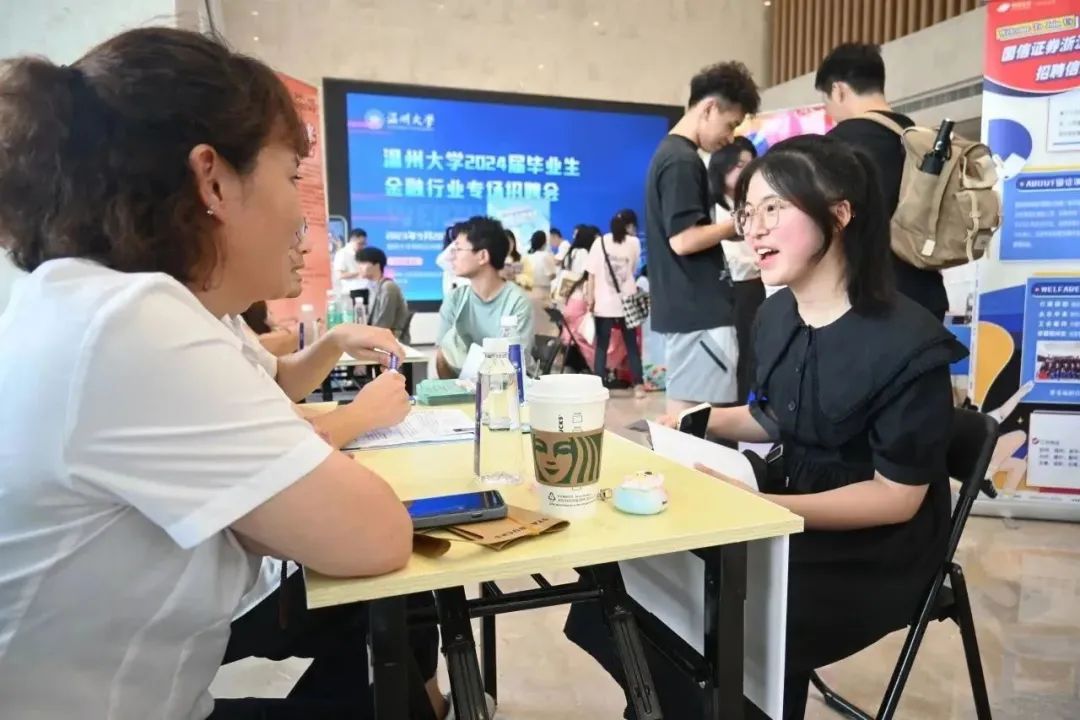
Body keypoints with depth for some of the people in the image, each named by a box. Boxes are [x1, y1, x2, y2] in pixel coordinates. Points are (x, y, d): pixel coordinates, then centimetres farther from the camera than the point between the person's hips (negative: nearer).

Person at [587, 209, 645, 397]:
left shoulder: (600, 242, 1)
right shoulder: (634, 243, 4)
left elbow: (592, 273, -5)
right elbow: (633, 269, 13)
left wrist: (590, 297, -2)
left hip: (604, 303, -1)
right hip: (627, 302, 1)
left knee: (601, 346, 4)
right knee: (632, 345, 10)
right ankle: (638, 385, 11)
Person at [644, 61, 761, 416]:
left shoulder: (667, 152, 17)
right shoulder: (683, 161, -14)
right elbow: (683, 240, -21)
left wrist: (729, 228, 11)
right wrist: (738, 223, -8)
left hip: (684, 308, 10)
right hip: (700, 312, -10)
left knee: (684, 419, 16)